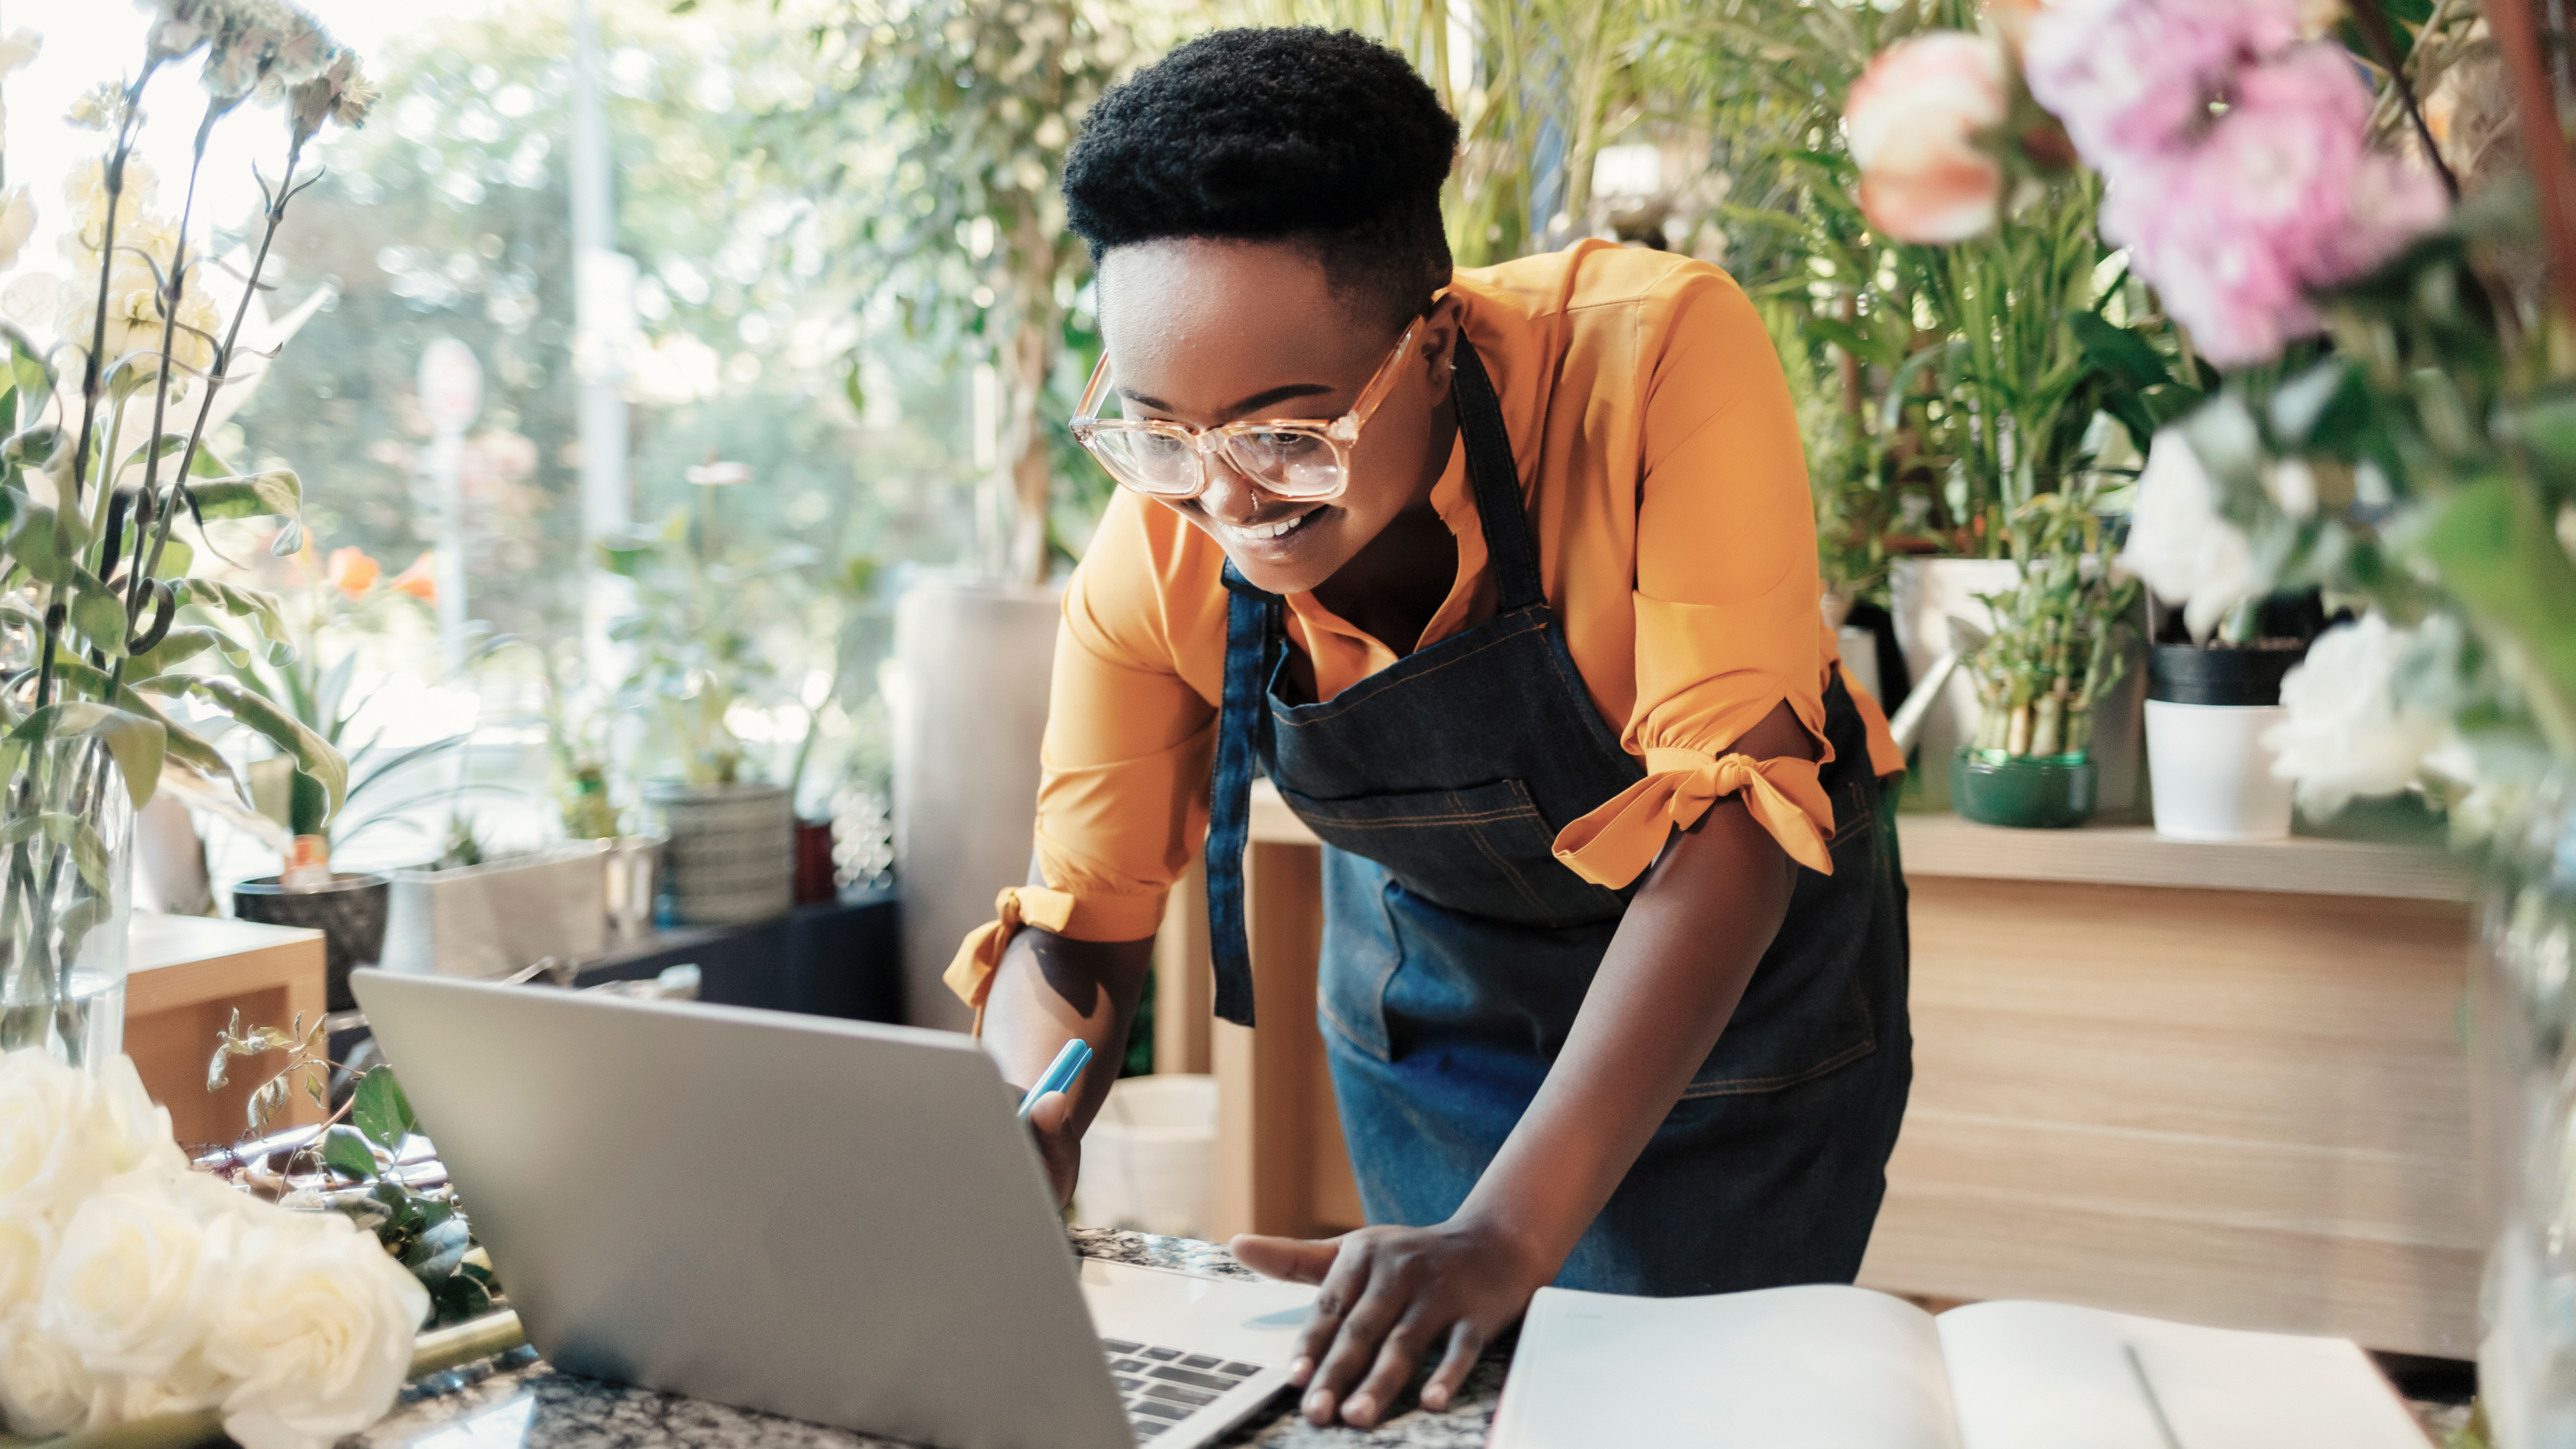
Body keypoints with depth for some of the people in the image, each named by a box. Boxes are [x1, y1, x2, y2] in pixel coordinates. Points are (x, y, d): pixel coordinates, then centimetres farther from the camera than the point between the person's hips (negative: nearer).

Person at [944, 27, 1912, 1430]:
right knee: (1433, 1388, 12)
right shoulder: (1155, 554, -22)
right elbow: (1075, 930, -12)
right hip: (1423, 985, 3)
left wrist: (1509, 1233, -44)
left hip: (1738, 972, -2)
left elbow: (1734, 806, -37)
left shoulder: (1660, 352, -34)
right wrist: (1013, 1143, -34)